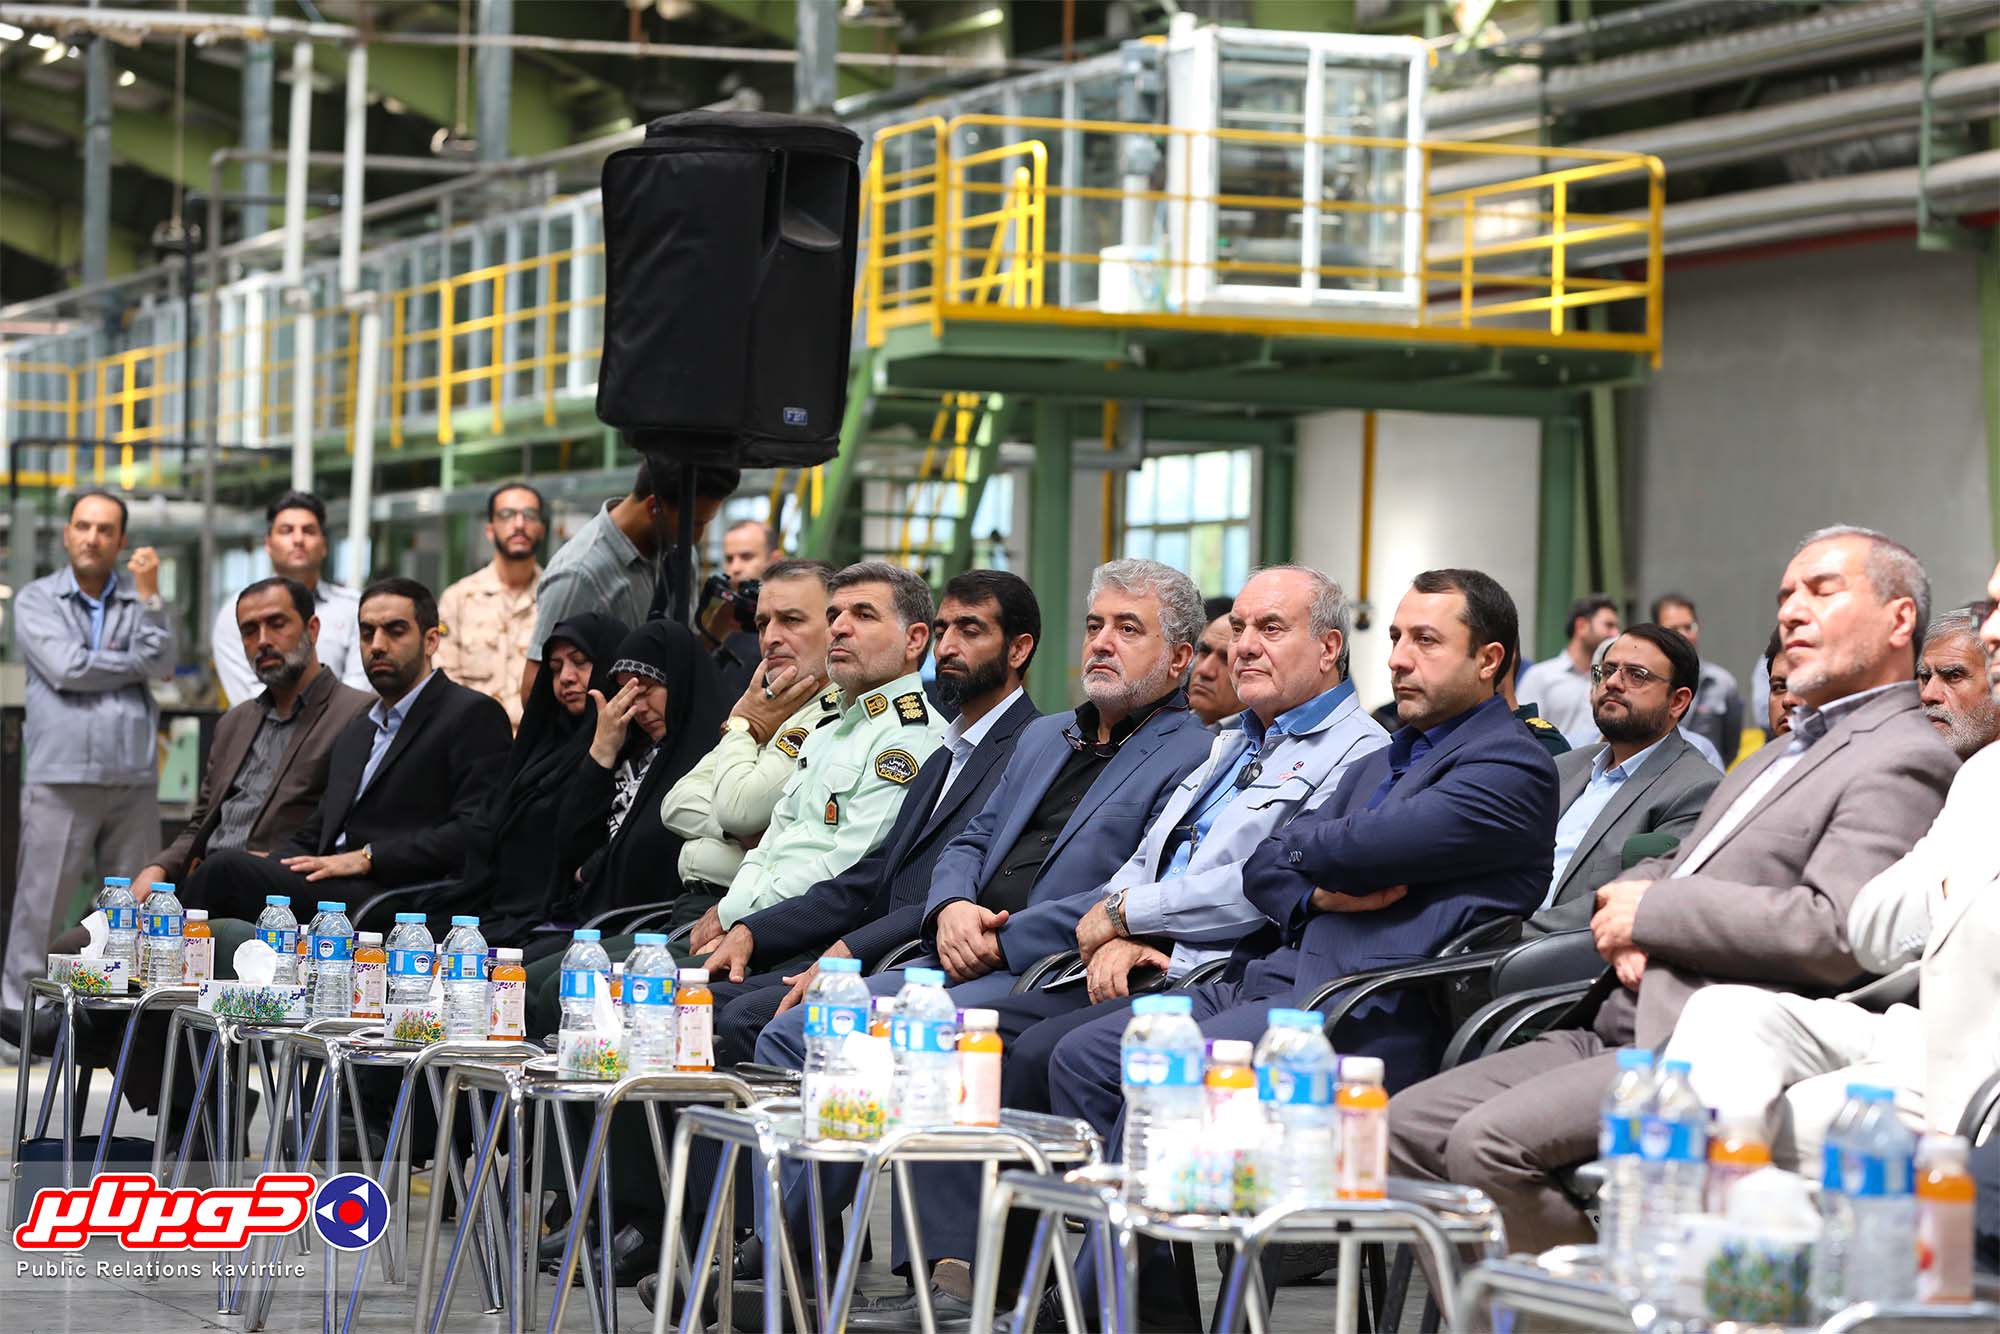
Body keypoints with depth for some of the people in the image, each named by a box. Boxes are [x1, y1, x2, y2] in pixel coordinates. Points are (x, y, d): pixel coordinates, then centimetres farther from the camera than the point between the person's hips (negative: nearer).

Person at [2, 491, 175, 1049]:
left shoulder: (140, 599, 14)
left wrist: (149, 595, -8)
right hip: (60, 773, -3)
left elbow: (163, 664, -3)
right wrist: (136, 662, 1)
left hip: (133, 776, 3)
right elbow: (66, 668, -9)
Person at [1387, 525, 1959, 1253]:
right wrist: (1625, 918, 3)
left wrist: (1654, 911, -12)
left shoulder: (1904, 760, -5)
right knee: (1409, 1125, -3)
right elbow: (1664, 870, 29)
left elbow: (1835, 934, -19)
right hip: (1611, 1030, 10)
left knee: (1488, 1141, -26)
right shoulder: (1781, 755, 27)